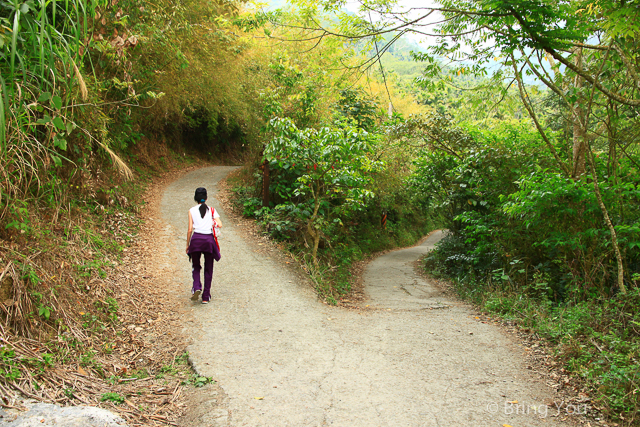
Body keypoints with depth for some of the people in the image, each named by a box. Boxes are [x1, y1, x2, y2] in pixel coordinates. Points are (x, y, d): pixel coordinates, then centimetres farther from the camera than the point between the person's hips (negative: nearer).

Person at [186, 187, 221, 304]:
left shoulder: (192, 211, 4)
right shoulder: (211, 210, 7)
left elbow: (190, 230, 2)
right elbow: (219, 224, -6)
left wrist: (187, 245, 10)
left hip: (196, 239, 0)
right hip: (209, 239, 0)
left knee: (196, 266, 18)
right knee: (208, 269, 11)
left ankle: (196, 287, -7)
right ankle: (206, 296, 13)